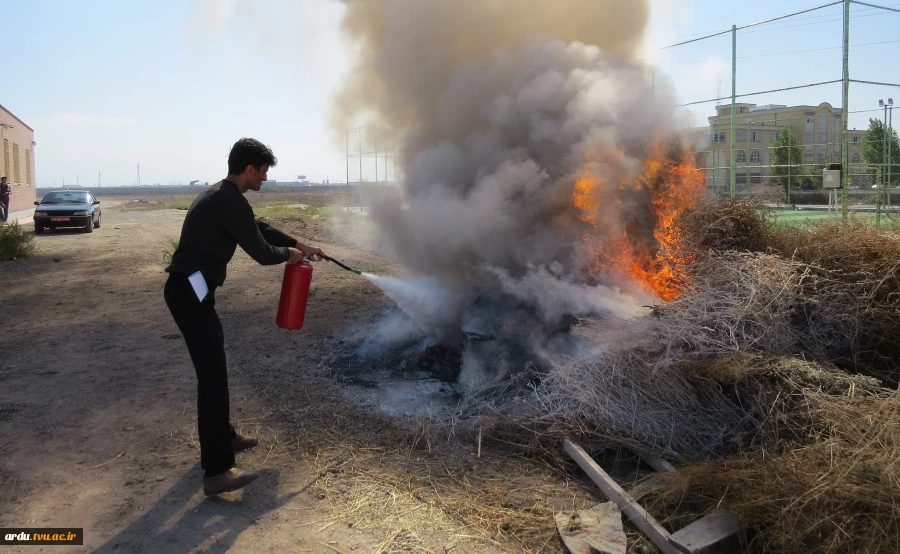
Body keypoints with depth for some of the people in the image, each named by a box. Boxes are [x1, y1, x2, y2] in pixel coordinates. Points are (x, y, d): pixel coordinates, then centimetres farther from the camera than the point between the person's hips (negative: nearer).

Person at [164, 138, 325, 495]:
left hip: (189, 289, 11)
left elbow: (260, 229, 28)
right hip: (190, 293, -11)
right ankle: (216, 471, -11)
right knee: (212, 375, -12)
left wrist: (298, 245, 31)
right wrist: (288, 254, 9)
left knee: (213, 368, 20)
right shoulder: (232, 203, -17)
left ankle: (222, 437, 35)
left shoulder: (221, 196, 16)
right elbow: (262, 253, -12)